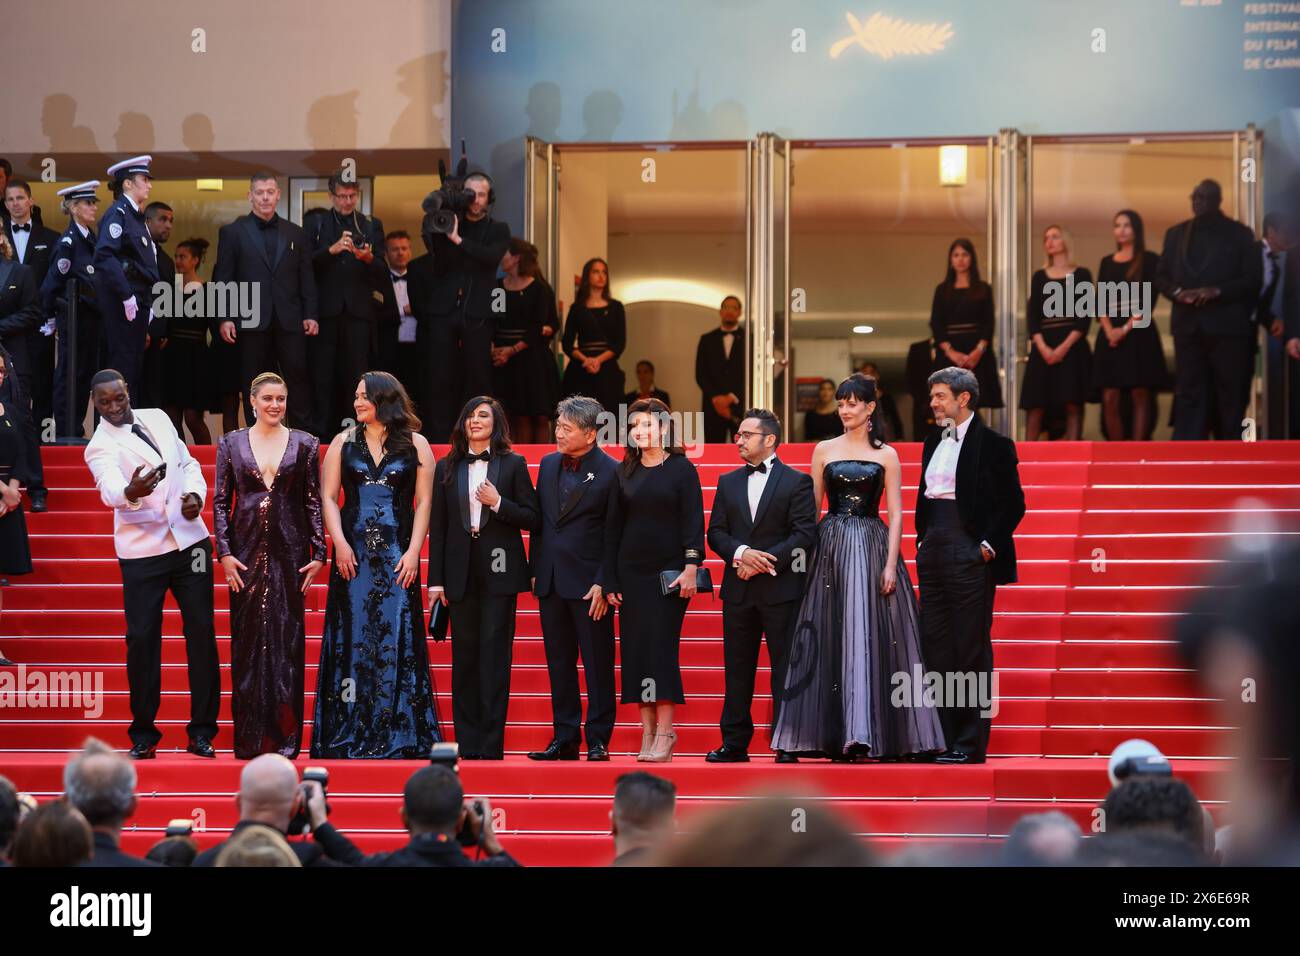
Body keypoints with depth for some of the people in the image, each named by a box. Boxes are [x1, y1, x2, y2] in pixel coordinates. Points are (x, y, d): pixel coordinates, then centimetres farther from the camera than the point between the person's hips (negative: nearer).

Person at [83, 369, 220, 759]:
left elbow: (187, 463, 19)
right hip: (141, 551, -4)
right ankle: (143, 735, 6)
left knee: (201, 632, 2)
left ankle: (202, 731, 9)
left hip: (190, 540, 4)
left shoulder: (157, 418, 10)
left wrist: (195, 493, -2)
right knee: (142, 638, -5)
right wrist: (130, 492, -50)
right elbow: (110, 489, -27)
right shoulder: (100, 447, -7)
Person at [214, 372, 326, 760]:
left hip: (289, 552, 0)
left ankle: (285, 736, 2)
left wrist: (318, 553, -1)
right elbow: (220, 501, 6)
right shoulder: (231, 444, 6)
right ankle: (249, 738, 4)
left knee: (287, 639, -1)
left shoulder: (304, 445, 6)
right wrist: (225, 553, -3)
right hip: (247, 552, 0)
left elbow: (314, 502, 5)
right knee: (247, 639, 1)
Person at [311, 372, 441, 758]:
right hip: (353, 553, 1)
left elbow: (424, 501, 3)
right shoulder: (344, 443, 10)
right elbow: (328, 497, 6)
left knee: (397, 636, -4)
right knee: (352, 636, 0)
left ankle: (400, 735, 0)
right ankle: (350, 734, 3)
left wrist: (413, 551, -6)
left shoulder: (415, 444, 6)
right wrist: (340, 544, -7)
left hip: (397, 555, -1)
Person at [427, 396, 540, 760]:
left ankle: (492, 743, -5)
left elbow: (532, 518, 3)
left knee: (495, 654, -5)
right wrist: (436, 579, 2)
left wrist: (498, 503, -13)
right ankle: (467, 743, 7)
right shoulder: (447, 467, 10)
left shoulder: (513, 464, 5)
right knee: (464, 656, 4)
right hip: (461, 573, 2)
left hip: (499, 572, -2)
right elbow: (437, 526, 8)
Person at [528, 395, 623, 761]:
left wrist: (604, 584, -13)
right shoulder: (548, 465, 10)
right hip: (551, 580, 6)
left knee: (598, 664, 1)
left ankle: (598, 740, 5)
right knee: (559, 663, 9)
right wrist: (534, 570, 9)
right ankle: (565, 738, 15)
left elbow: (613, 534, -8)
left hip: (589, 582, -6)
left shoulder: (610, 472, -8)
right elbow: (539, 521, 15)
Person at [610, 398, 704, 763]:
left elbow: (693, 520, -5)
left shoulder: (681, 469, -1)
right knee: (635, 650, 1)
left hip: (669, 572, -4)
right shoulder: (624, 472, 10)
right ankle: (647, 734, 5)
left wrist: (691, 567, -13)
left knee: (662, 648, -8)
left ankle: (665, 734, -7)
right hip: (631, 573, 4)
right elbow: (615, 524, 12)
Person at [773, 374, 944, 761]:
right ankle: (836, 736, 3)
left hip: (872, 548, -2)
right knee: (833, 639, 0)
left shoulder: (886, 455, 6)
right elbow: (812, 506, 10)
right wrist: (805, 553, 2)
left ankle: (880, 735, -10)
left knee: (872, 637, -8)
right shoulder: (824, 450, 11)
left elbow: (896, 514, 1)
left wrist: (890, 565, -9)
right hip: (831, 547, 2)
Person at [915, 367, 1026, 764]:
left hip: (971, 556, -7)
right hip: (933, 555, 7)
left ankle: (970, 744, -1)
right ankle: (940, 740, 12)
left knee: (971, 649, -4)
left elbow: (1013, 504, -7)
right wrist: (923, 541, 12)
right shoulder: (934, 442, 15)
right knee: (934, 646, 7)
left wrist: (987, 546, -12)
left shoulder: (993, 444, -6)